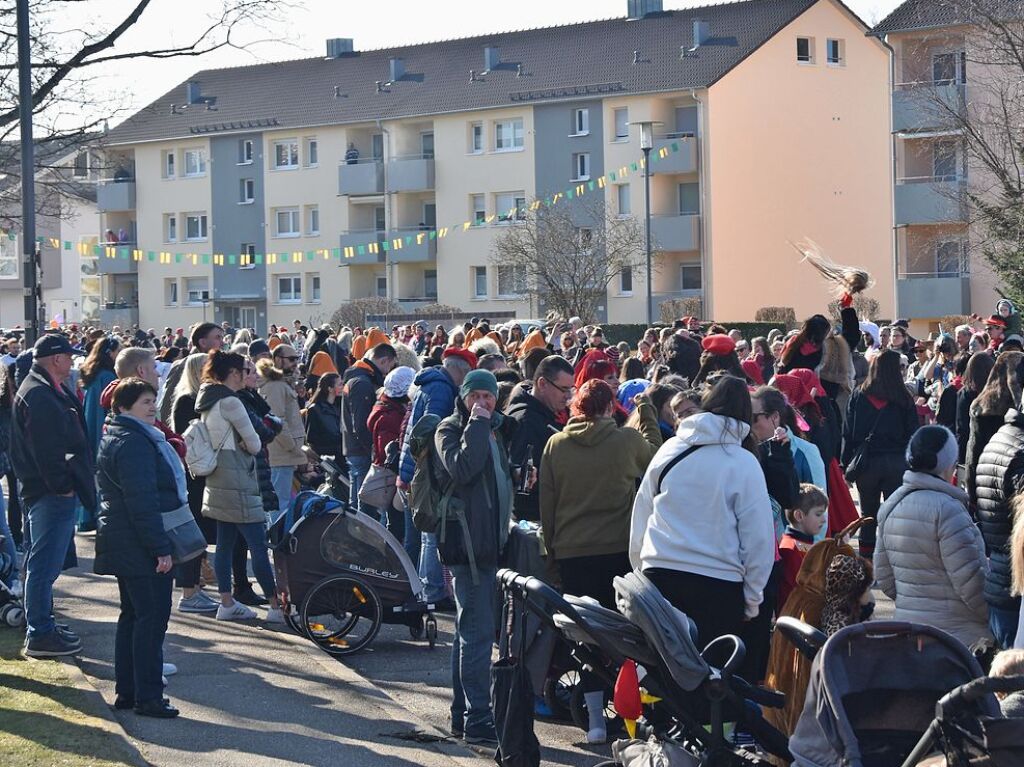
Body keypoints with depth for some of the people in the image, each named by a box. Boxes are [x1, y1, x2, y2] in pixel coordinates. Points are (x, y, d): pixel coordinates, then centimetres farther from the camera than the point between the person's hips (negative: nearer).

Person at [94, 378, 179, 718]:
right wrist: (160, 548, -23)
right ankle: (147, 696, -5)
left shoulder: (118, 437, 17)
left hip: (124, 546, 11)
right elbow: (142, 502, -24)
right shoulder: (133, 443, -18)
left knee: (132, 616, 15)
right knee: (152, 617, -7)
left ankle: (126, 691, 20)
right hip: (141, 548, -11)